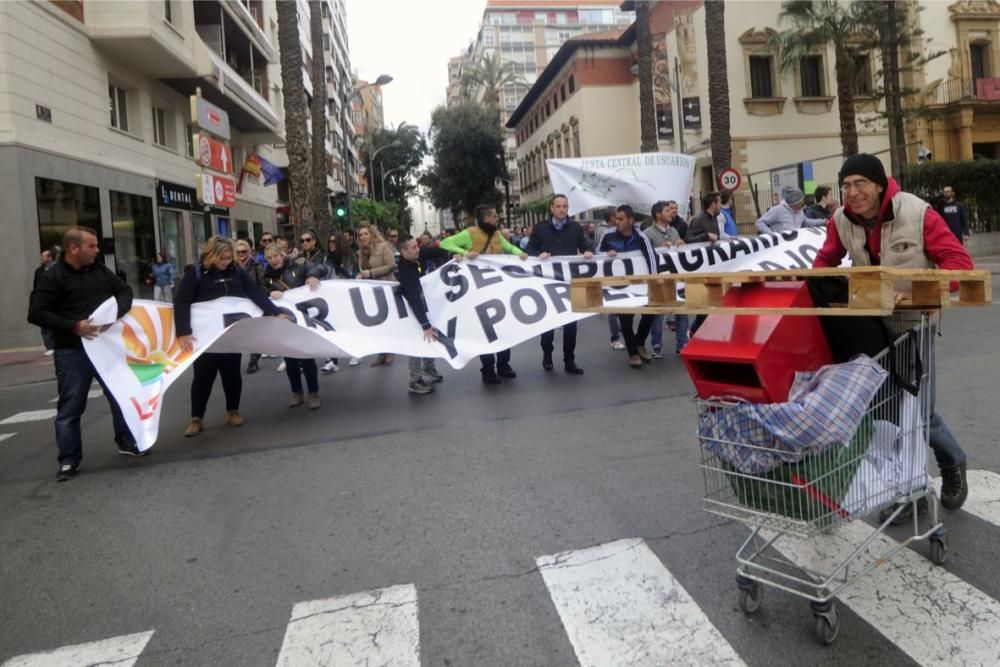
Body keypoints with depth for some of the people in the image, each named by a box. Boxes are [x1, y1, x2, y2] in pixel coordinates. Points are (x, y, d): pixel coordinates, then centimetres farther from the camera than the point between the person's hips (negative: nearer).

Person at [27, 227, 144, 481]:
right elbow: (36, 314, -13)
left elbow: (125, 291, 8)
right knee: (70, 407, 2)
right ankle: (69, 460, 12)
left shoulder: (100, 270, 5)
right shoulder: (51, 277, -9)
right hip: (72, 352, -5)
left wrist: (116, 313, -12)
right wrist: (73, 326, -22)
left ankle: (126, 442, 30)